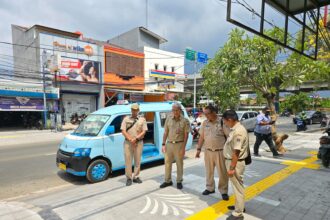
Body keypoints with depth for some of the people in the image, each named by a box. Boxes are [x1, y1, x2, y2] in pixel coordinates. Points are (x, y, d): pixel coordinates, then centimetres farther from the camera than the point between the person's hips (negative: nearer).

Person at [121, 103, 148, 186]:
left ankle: (136, 177, 21)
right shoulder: (126, 119, 5)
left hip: (139, 142, 1)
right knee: (128, 160, 0)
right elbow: (123, 131, -2)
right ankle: (129, 178, 10)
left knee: (137, 160, 8)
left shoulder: (142, 119, 5)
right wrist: (130, 140, -13)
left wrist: (135, 139, -14)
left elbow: (144, 132, -2)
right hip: (128, 143, -1)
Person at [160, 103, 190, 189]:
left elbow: (186, 135, -7)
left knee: (179, 164, 9)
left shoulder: (185, 120, -7)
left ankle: (179, 181, 25)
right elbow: (165, 132, 5)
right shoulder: (168, 119, 2)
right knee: (167, 163, 11)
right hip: (169, 144, 3)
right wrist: (163, 144, 1)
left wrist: (183, 147, -11)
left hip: (179, 144, -3)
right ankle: (168, 181, 27)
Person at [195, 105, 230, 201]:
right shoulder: (205, 123, 2)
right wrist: (199, 149, 6)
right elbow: (201, 136, 8)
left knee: (222, 172, 5)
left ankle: (224, 191, 22)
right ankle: (210, 188, 34)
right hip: (208, 151, 4)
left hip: (220, 151, -4)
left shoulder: (222, 122, -11)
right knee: (209, 171, 16)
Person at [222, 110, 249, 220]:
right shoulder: (235, 129, 5)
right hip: (232, 161, 10)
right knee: (237, 186, 24)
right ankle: (239, 205, 42)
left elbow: (236, 152, -26)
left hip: (235, 163, -10)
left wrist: (232, 168, -22)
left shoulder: (238, 131, -26)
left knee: (238, 187, 4)